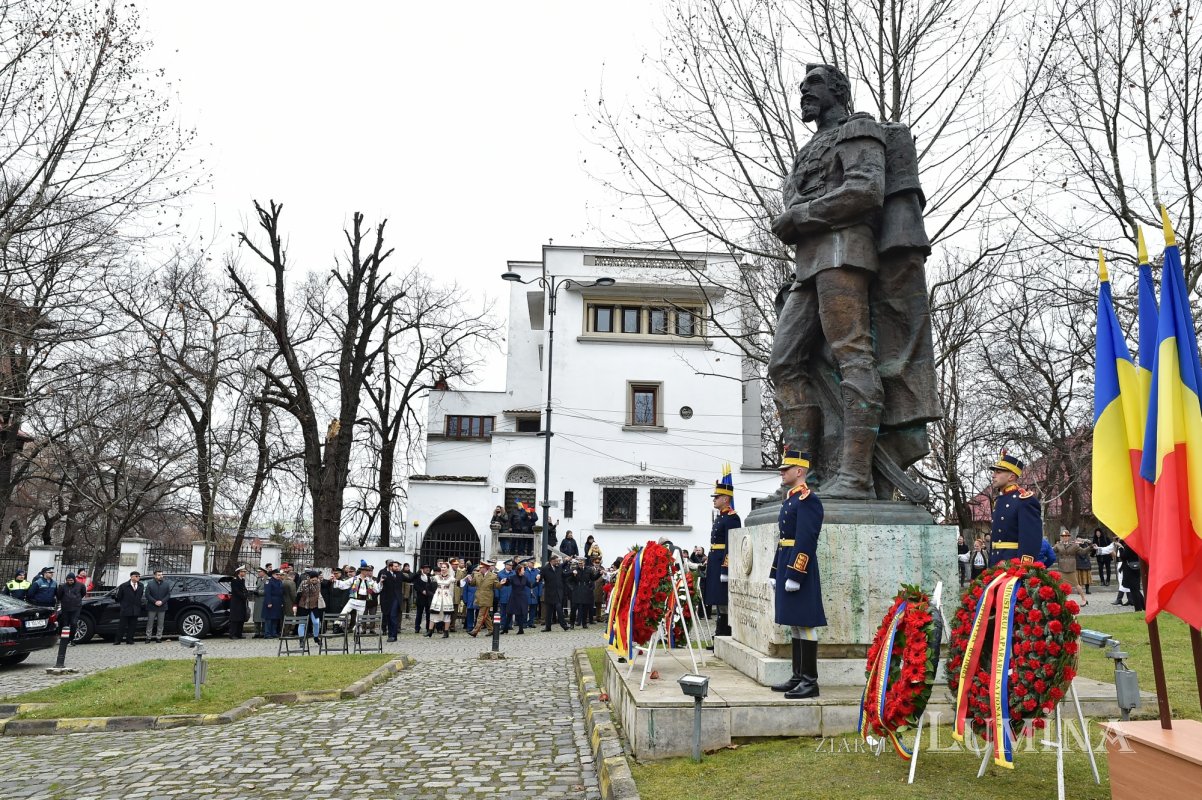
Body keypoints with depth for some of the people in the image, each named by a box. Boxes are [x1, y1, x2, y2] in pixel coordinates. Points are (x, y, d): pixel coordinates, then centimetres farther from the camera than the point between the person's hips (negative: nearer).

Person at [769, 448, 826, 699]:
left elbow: (805, 542, -20)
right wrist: (775, 572, 20)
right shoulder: (789, 499, 17)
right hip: (787, 567, 10)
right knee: (795, 624, 13)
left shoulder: (807, 500, -13)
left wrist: (794, 575, -22)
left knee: (805, 624, -5)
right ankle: (798, 677, 19)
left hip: (799, 569, -10)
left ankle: (810, 681, 1)